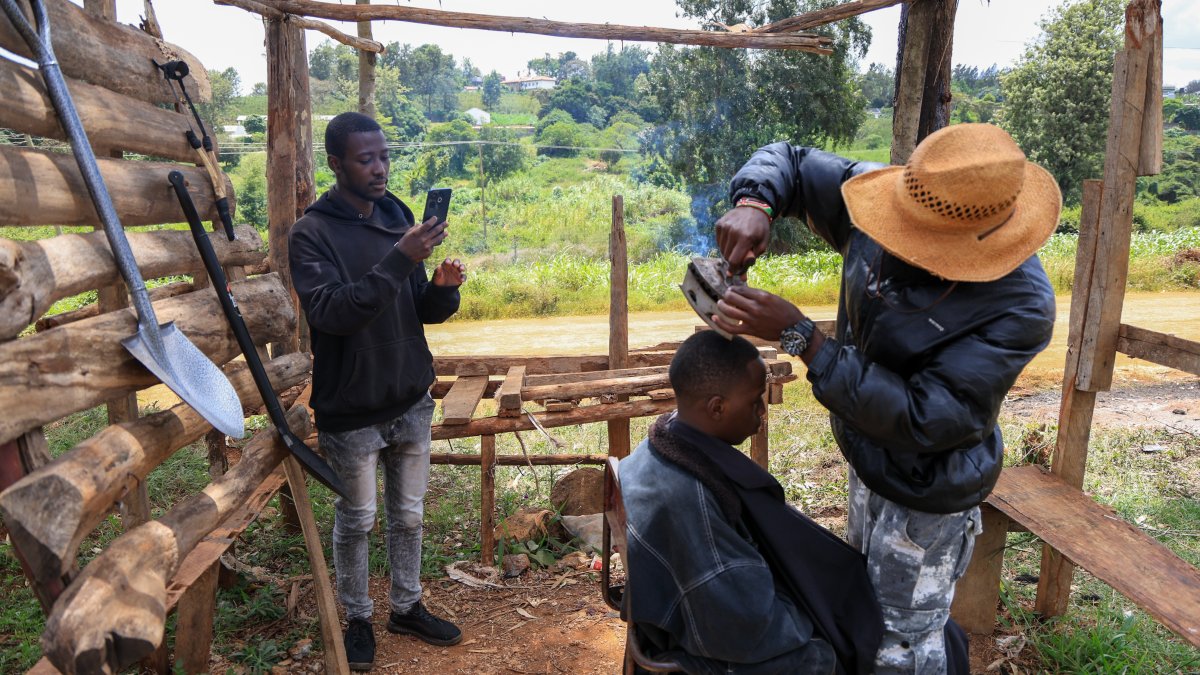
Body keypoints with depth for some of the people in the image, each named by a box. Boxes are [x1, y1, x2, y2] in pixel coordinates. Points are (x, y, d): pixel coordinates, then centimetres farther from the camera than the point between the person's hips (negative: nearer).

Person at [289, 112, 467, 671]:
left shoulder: (399, 217, 4)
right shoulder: (312, 233, -12)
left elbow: (423, 311, 7)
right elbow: (330, 312, -27)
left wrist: (443, 288, -15)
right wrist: (398, 260, -34)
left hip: (411, 400, 5)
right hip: (351, 409, -4)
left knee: (408, 514, 17)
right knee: (356, 520, 12)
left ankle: (406, 607, 36)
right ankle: (358, 618, 33)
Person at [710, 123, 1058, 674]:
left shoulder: (1021, 305, -33)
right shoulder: (886, 210, -19)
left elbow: (921, 421, -35)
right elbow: (788, 160, -6)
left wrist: (799, 336, -38)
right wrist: (753, 204, -31)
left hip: (927, 489, -6)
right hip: (866, 459, 7)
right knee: (865, 602, 31)